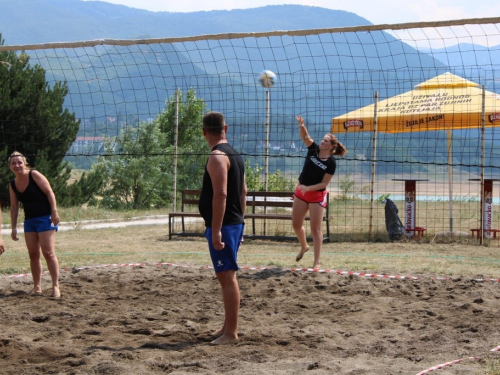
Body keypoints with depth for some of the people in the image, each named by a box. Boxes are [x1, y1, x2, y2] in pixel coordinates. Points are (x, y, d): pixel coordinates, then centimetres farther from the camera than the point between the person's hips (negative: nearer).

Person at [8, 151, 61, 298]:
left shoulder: (34, 175, -11)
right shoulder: (12, 185, 6)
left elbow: (49, 192, -13)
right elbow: (14, 207, 12)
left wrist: (54, 212, -19)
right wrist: (14, 228, 10)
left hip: (45, 218, -6)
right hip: (29, 220, 6)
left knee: (48, 253, -10)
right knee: (33, 254, 7)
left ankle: (56, 286, -5)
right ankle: (37, 286, 14)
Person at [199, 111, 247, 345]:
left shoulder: (217, 157, -15)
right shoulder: (234, 154, 14)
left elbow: (220, 195, -23)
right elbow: (243, 192, 18)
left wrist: (216, 230, -24)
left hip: (223, 226, -10)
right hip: (235, 223, 10)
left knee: (226, 276, -8)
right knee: (227, 276, 16)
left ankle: (231, 332, -6)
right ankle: (228, 326, 24)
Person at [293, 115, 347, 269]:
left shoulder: (331, 163, -15)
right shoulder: (313, 149, -4)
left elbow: (324, 183, -16)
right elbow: (305, 136, -17)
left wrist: (308, 188, -27)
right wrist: (301, 125, -37)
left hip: (317, 195, -5)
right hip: (301, 192, 5)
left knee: (315, 229, -4)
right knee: (296, 224, 12)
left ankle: (317, 262, 0)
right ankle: (304, 246, 41)